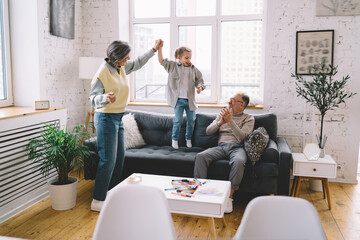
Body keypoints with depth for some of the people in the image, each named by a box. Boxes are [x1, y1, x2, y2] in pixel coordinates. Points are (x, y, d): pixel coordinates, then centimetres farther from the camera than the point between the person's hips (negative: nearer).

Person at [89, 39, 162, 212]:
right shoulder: (102, 73, -18)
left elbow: (138, 63, 24)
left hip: (118, 118, 9)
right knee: (108, 159, -9)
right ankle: (97, 200, 0)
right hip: (106, 118, -9)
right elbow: (93, 99, -20)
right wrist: (106, 98, -41)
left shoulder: (121, 68, 6)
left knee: (119, 157, 13)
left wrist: (154, 49, 21)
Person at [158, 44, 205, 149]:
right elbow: (161, 61, -1)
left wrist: (200, 87, -12)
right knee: (178, 121, -1)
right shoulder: (173, 66, 2)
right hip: (178, 100, -2)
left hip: (190, 100, 2)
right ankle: (175, 139, 17)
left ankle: (188, 139, 27)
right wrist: (160, 48, -10)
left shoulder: (194, 69, 6)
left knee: (191, 120, 8)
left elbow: (199, 80, 9)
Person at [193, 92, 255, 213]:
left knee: (239, 161, -39)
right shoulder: (222, 115, 24)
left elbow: (241, 137, -6)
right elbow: (208, 131, 14)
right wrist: (220, 122, -3)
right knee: (200, 156, -26)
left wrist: (230, 121, -12)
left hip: (237, 147, -3)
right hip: (221, 147, 3)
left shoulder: (249, 118, 12)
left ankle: (229, 196, -29)